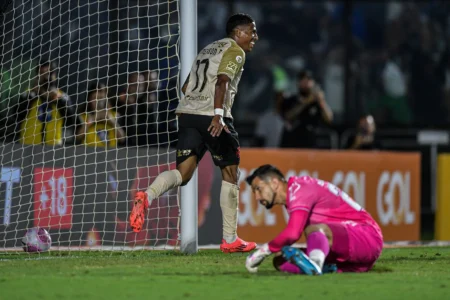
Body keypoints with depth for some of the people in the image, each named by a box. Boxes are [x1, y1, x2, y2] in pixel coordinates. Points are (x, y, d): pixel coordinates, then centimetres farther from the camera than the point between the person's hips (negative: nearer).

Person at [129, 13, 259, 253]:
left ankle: (148, 196, -33)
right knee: (230, 174, 8)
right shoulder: (235, 51, 0)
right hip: (212, 118, -7)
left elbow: (186, 87, 27)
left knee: (183, 174, -1)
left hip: (187, 114, 7)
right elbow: (222, 81, -18)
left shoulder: (208, 50, 25)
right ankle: (230, 240, 11)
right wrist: (218, 115, -29)